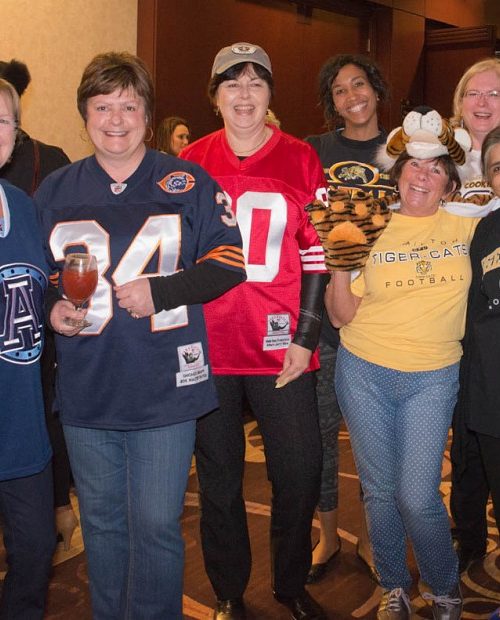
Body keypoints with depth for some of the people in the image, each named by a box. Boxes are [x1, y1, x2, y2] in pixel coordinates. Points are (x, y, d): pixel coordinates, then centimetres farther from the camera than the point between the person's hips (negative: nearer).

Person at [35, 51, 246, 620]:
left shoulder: (187, 184, -2)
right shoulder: (54, 191, 7)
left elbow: (229, 261, -4)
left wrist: (160, 291, -15)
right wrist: (51, 308, -5)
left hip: (164, 387, -3)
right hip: (85, 389, 4)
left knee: (156, 526, 5)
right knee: (101, 524, 18)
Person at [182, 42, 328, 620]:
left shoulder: (301, 159, 2)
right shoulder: (191, 161, 5)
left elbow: (317, 253, 2)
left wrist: (305, 337, -5)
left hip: (281, 348, -1)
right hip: (208, 347, 1)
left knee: (300, 471, 5)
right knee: (218, 476, 11)